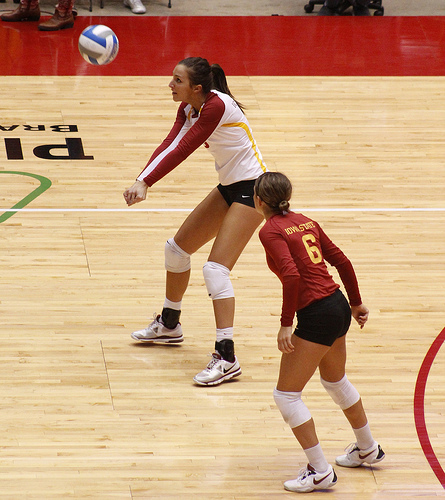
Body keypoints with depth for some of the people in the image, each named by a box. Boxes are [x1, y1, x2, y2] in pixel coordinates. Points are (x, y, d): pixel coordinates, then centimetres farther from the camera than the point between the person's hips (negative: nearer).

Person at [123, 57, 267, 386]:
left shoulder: (216, 106, -25)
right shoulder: (188, 108, 2)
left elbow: (182, 150, -31)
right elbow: (170, 145, -10)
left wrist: (146, 184, -35)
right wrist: (141, 180, -25)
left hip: (252, 189, -10)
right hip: (229, 187, 10)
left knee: (216, 269, -18)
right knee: (177, 248, 17)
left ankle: (227, 358, -19)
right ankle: (169, 325, 37)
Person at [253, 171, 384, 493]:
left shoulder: (271, 231, -11)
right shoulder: (305, 222, 10)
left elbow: (291, 274, -24)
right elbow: (342, 262, 12)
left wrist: (286, 324, -21)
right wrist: (356, 302, 23)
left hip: (317, 315, -9)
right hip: (338, 307, 9)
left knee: (286, 395, 1)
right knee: (336, 381, 30)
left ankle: (321, 472, 2)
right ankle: (368, 449, 46)